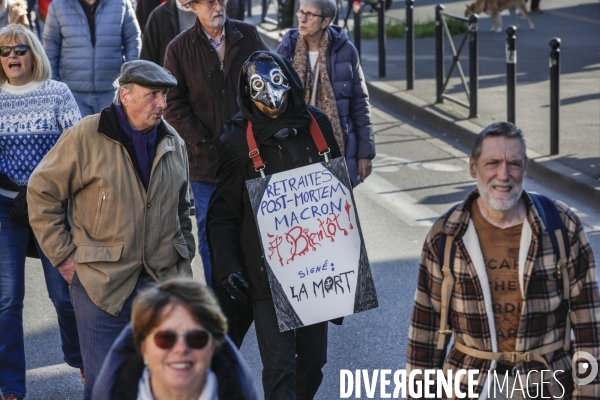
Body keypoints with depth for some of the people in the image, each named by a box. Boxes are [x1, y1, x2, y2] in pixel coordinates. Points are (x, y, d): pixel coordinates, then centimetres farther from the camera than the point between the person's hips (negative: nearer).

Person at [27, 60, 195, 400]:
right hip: (102, 283, -4)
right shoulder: (87, 137, -8)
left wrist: (185, 259, 13)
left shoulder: (173, 143, 9)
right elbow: (42, 192, -3)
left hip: (162, 282, 4)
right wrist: (63, 255, -5)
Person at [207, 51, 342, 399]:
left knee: (313, 357, 14)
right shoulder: (237, 139, -7)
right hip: (266, 272, -4)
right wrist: (228, 268, -10)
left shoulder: (316, 124, 3)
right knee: (279, 364, -6)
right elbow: (223, 214, -3)